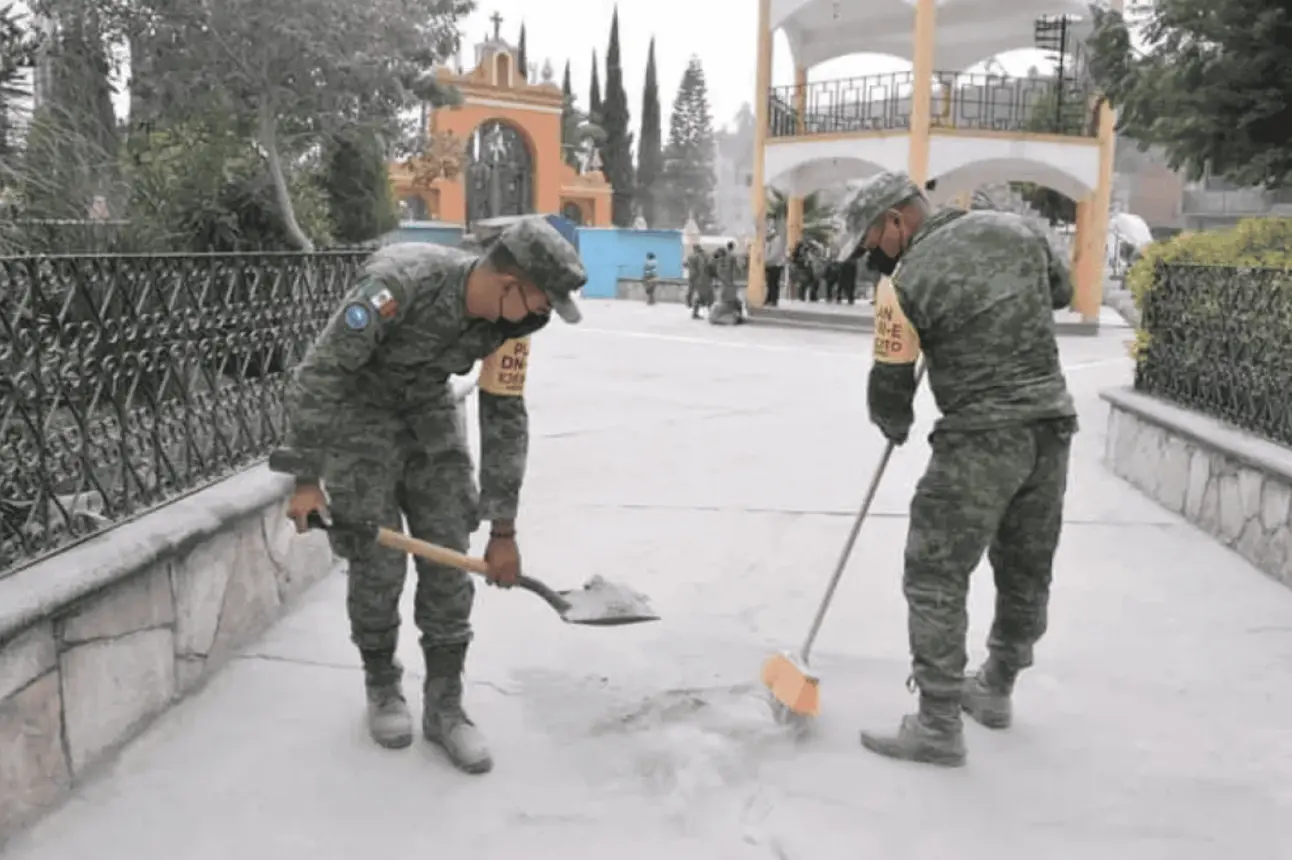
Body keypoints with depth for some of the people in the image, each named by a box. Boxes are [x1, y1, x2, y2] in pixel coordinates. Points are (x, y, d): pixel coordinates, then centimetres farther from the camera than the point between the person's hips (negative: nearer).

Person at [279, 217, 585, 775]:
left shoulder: (508, 320, -16)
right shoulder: (398, 284, -34)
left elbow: (505, 419, -7)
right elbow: (317, 375, -26)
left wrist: (503, 531, -5)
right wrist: (308, 479, -22)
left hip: (429, 410, 5)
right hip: (359, 410, -5)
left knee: (448, 558, 0)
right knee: (378, 564, -4)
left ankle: (444, 704, 13)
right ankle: (381, 687, 22)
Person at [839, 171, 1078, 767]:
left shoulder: (906, 282, -11)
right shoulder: (1015, 228, 7)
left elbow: (890, 383, -2)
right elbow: (1061, 292, 23)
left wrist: (893, 426, 17)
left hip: (980, 441, -7)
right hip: (1052, 428, 8)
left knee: (935, 578, 2)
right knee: (1026, 571, 19)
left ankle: (938, 726, 7)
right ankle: (995, 691, 37)